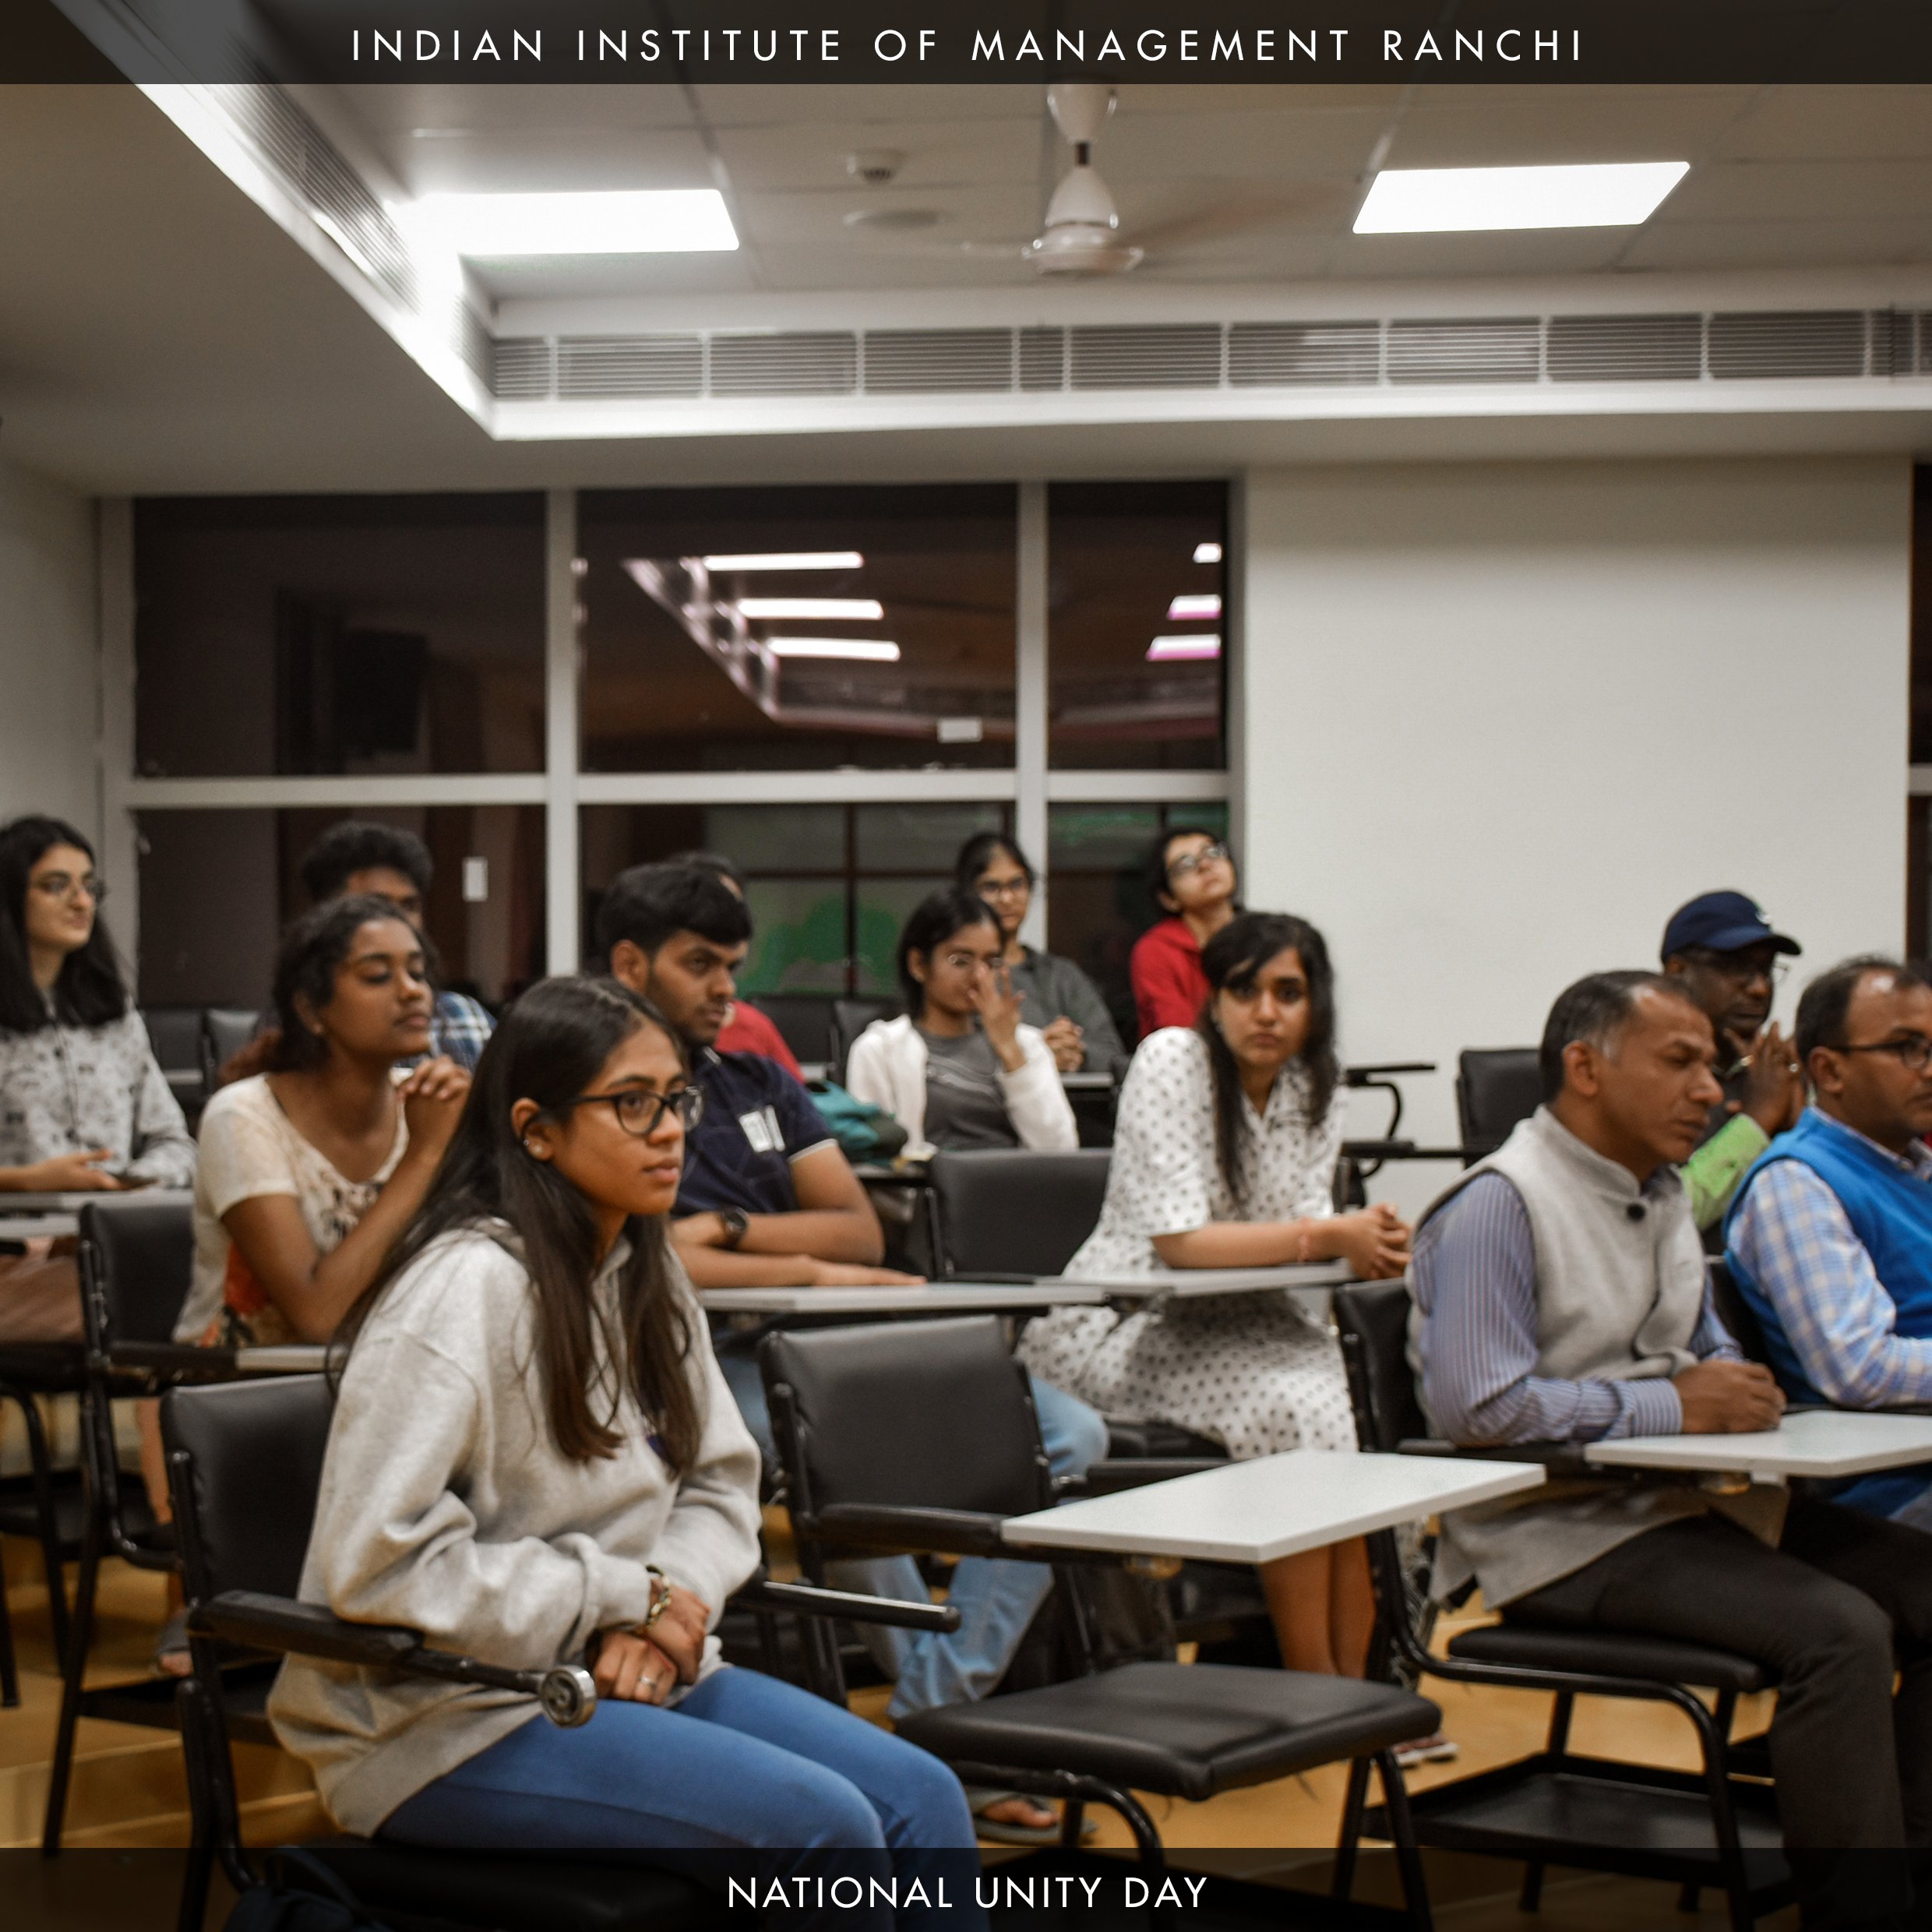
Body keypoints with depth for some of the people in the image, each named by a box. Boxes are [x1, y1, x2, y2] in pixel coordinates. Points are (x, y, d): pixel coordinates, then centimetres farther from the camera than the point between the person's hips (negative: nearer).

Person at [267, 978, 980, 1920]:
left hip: (626, 1672, 8)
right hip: (448, 1718, -8)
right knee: (823, 1824, -25)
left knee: (920, 1797, -12)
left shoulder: (645, 1274, 9)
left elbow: (721, 1485, 14)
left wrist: (661, 1612, -8)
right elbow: (376, 1561, -22)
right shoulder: (463, 1288, -17)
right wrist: (624, 1593, -16)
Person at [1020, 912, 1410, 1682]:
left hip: (1235, 1323, 6)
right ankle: (1313, 1686, -19)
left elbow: (1306, 1228, -1)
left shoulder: (1318, 1081, 5)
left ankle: (1355, 1686, -14)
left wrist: (1368, 1240, -25)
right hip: (1126, 1331, -6)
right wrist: (1331, 1237, -24)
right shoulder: (1172, 1059, -15)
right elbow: (1177, 1238, -23)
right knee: (1294, 1408, -29)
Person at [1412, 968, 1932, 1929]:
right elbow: (1478, 1403, -22)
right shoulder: (1498, 1205, -13)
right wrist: (1676, 1406, -18)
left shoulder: (1661, 1193, 17)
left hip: (1684, 1499, 9)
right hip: (1561, 1533, -9)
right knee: (1838, 1629, -26)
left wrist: (1734, 1385, 2)